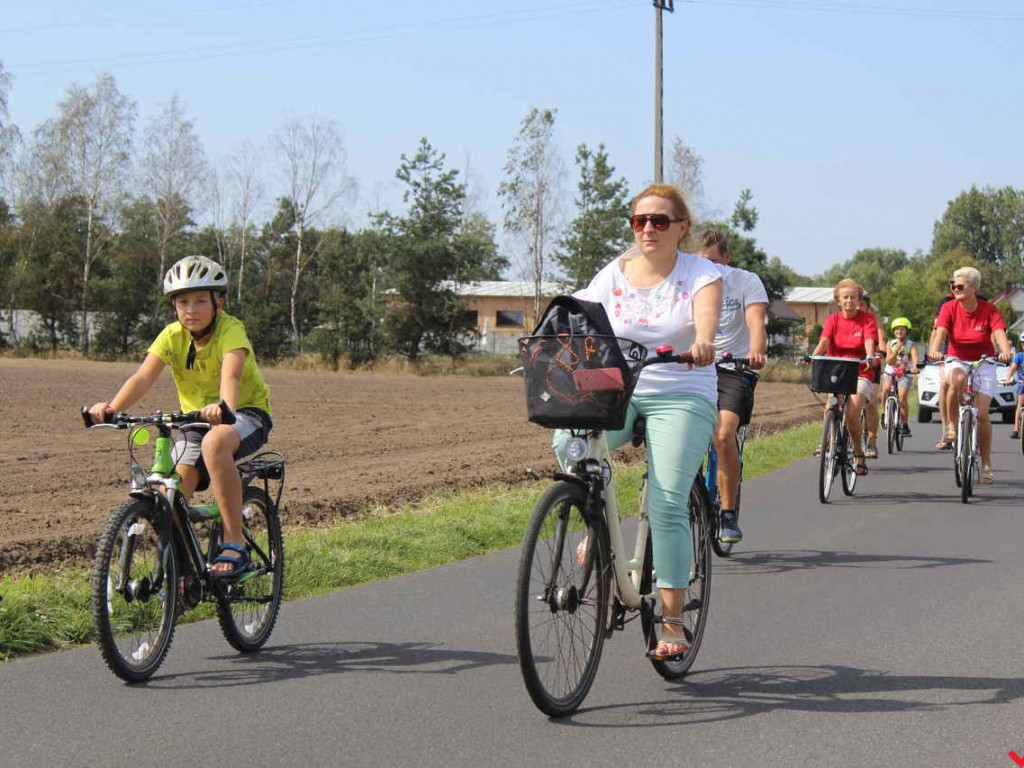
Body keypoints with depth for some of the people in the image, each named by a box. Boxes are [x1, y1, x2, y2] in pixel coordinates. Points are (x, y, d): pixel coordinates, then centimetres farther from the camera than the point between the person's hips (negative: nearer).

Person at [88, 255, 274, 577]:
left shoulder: (231, 330, -20)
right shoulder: (172, 336, -8)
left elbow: (230, 374, -39)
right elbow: (144, 377, -22)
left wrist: (224, 407, -61)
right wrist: (112, 408, -42)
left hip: (247, 411, -5)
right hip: (196, 418, 5)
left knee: (215, 442, -38)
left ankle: (235, 546, -33)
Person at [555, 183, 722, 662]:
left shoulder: (699, 272, -1)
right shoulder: (614, 275, 7)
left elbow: (707, 306, -23)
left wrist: (703, 341, -46)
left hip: (683, 397, -3)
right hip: (618, 390, 3)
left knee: (667, 505, -15)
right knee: (567, 443, -28)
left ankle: (672, 622, -7)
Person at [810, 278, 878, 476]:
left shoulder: (867, 319, 3)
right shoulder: (833, 320, 7)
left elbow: (869, 342, -13)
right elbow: (824, 340, -9)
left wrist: (870, 358, -35)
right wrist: (814, 356, -30)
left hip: (860, 373, -2)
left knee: (852, 413, -21)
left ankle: (858, 454, -2)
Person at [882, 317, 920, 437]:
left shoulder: (911, 345, -7)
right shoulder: (891, 344, 0)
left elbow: (915, 357, -27)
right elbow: (889, 361, -10)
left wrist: (915, 367, -49)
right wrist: (897, 348, -21)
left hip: (905, 375, -2)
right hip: (890, 374, 2)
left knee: (902, 398, -21)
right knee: (886, 389, -29)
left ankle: (904, 425, -7)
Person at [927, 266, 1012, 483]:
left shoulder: (989, 310, -11)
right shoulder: (949, 308, -10)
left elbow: (1000, 334, -24)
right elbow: (940, 332, -24)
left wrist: (1006, 351, -46)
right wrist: (934, 350, -45)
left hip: (984, 364, 0)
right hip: (957, 361, 0)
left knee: (982, 415, -8)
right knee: (958, 380, -38)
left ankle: (986, 464, 9)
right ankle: (951, 425, -18)